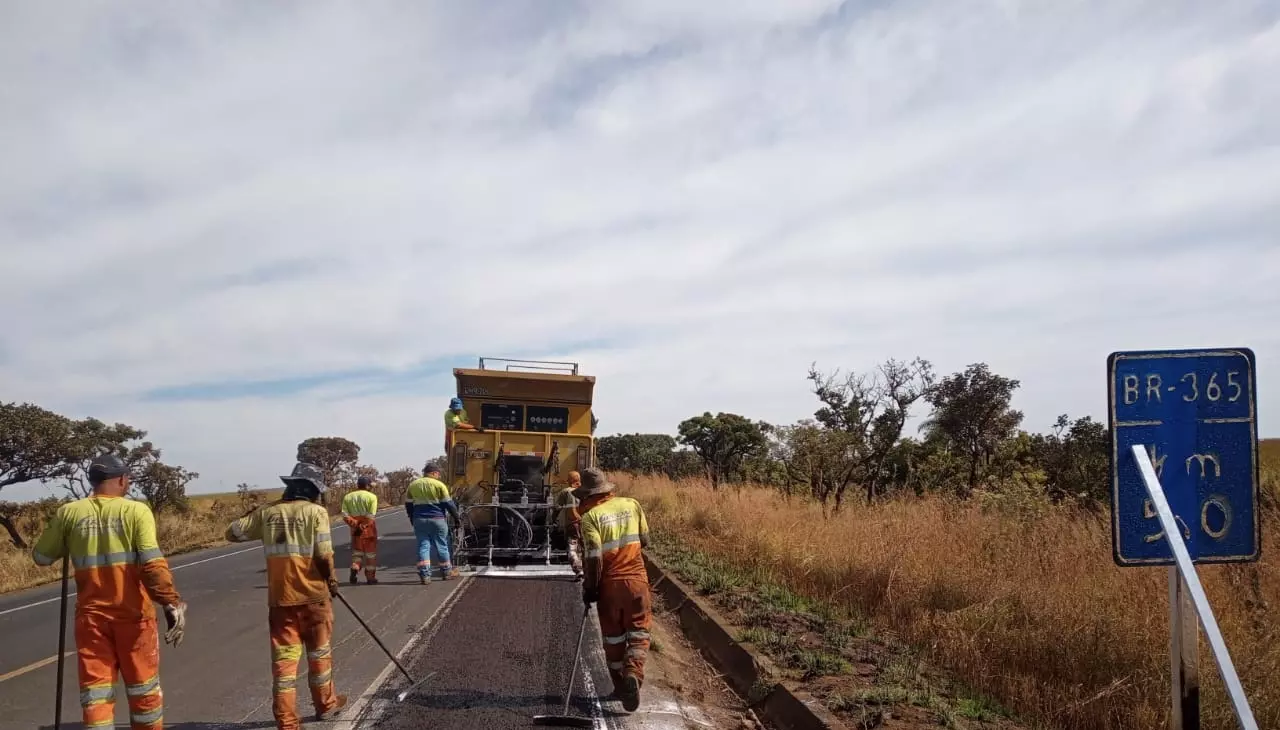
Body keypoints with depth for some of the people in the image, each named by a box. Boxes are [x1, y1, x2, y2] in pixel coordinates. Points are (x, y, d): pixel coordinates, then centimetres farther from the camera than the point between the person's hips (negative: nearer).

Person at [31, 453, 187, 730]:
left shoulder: (68, 512, 1)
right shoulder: (136, 511, -8)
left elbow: (41, 557, 12)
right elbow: (152, 563, -18)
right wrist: (172, 602, -18)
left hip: (91, 615, 2)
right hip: (133, 613, -2)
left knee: (95, 688, 7)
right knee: (143, 686, 14)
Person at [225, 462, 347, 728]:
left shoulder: (268, 513, 2)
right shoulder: (316, 512, -9)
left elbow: (233, 533, 9)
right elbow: (324, 555, -14)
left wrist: (254, 517, 24)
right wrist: (332, 580, 4)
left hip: (280, 597, 2)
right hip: (312, 595, -2)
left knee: (284, 657, 5)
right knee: (319, 651, 16)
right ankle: (326, 704, 33)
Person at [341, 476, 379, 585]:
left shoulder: (348, 497, 5)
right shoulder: (372, 496, -7)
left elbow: (345, 515, -4)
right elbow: (371, 516, -16)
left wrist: (355, 524, -10)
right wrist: (363, 526, -14)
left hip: (355, 529, 3)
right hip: (369, 529, -3)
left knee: (357, 551, 18)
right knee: (370, 553, 7)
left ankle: (354, 569, -4)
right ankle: (370, 577, 10)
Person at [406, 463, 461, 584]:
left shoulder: (413, 485, 7)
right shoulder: (439, 485, -7)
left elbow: (408, 504, 13)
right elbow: (448, 503, -6)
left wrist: (412, 519, 23)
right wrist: (456, 516, 5)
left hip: (419, 520, 3)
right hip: (437, 519, -3)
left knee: (423, 545, 3)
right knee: (441, 545, 9)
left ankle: (424, 575, -7)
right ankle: (446, 572, 19)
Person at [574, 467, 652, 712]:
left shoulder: (590, 516, -12)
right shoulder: (632, 504, 0)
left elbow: (594, 557, -17)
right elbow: (645, 541, 8)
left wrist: (589, 588, -7)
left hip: (609, 583, -2)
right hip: (636, 579, 2)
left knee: (613, 636, 14)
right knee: (638, 631, 8)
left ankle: (620, 685, 24)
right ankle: (633, 673, -16)